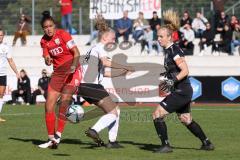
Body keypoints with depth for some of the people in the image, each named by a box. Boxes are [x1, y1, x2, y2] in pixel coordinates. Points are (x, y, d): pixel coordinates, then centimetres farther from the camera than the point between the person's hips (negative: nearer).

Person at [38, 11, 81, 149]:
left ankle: (58, 136, -17)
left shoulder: (63, 34, -11)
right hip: (58, 72, 6)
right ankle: (51, 139, 9)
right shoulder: (44, 41, 5)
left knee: (64, 103, -18)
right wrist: (48, 60, -15)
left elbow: (76, 53, -12)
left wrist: (73, 66, -27)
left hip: (72, 71, -6)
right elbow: (48, 60, 8)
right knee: (49, 105, 0)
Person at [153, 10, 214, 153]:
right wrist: (166, 77, 15)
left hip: (181, 91, -10)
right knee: (186, 120, 22)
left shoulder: (174, 51, -18)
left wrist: (172, 81, -30)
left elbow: (185, 71, -23)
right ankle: (207, 143, 31)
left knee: (157, 115, -11)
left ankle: (166, 146, -6)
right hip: (182, 91, 10)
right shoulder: (168, 50, 10)